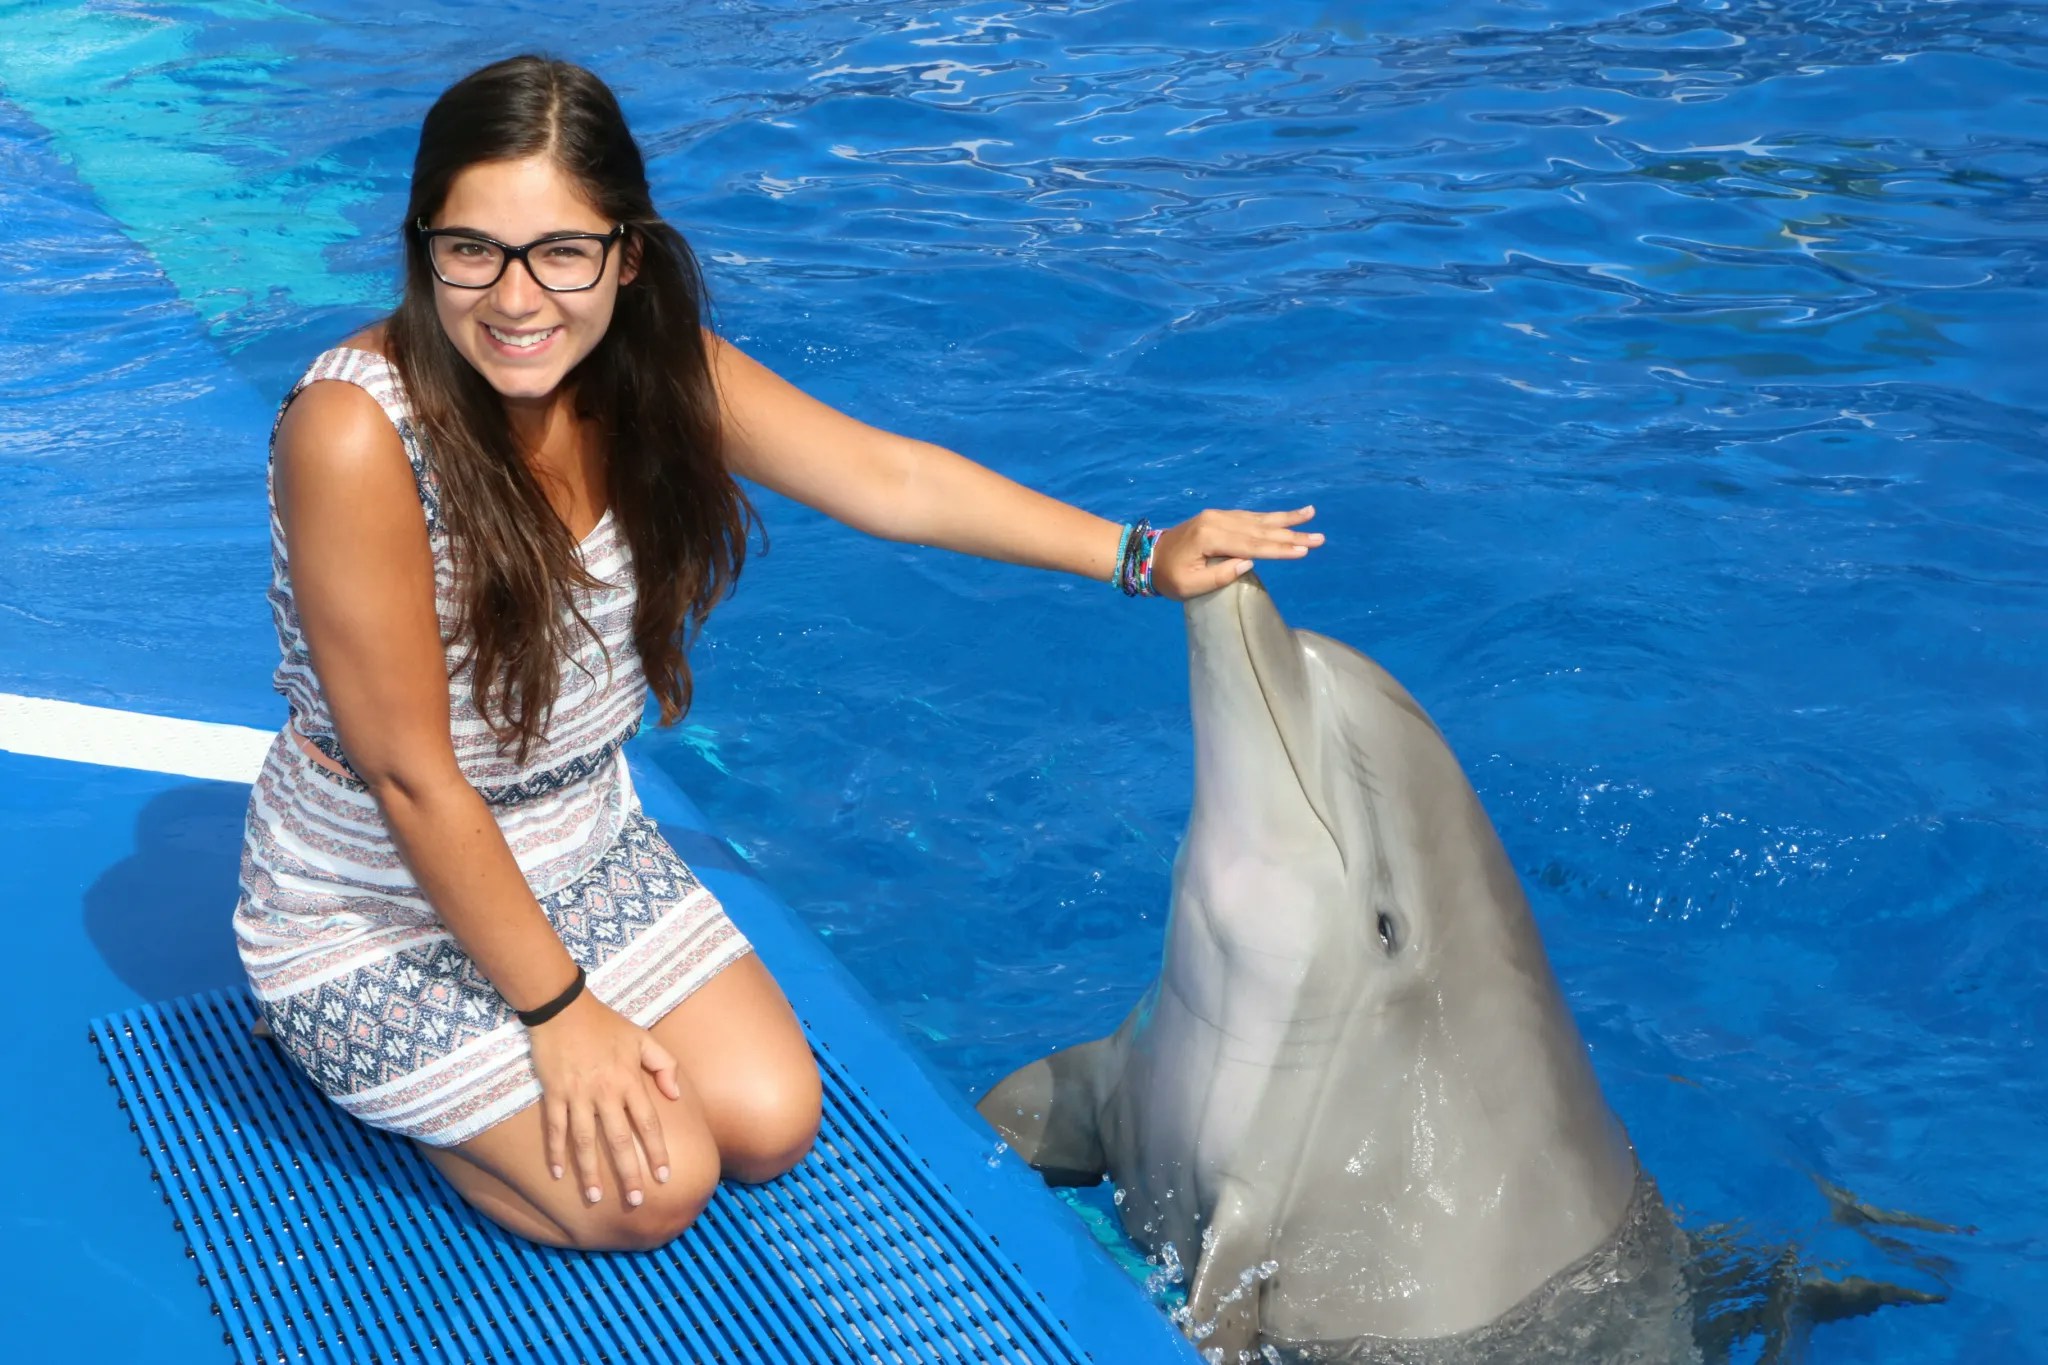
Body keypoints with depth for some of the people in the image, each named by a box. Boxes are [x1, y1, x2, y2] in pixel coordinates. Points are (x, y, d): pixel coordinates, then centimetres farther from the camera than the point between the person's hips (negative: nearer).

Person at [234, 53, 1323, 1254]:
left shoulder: (648, 364, -12)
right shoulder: (356, 429, -30)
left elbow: (887, 478, -5)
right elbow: (411, 774, -25)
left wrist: (1141, 557, -6)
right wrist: (559, 1012, -18)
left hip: (582, 849, 6)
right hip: (377, 904, -6)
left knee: (770, 1122, -4)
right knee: (652, 1184, -13)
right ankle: (368, 1067, 13)